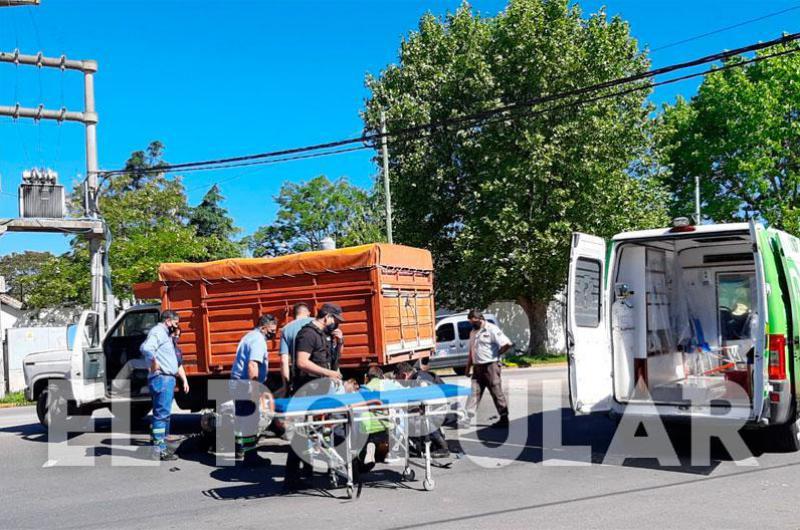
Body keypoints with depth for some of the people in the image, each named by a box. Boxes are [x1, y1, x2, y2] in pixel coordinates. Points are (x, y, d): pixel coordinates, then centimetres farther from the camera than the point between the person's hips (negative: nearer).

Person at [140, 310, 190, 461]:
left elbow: (177, 362, 29)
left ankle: (161, 445, 24)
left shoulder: (168, 336, 25)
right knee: (162, 413, -10)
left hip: (169, 379, 11)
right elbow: (146, 348, -30)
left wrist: (184, 380, 24)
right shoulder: (158, 332, -8)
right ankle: (159, 449, -9)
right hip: (161, 379, -10)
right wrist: (154, 364, -22)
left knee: (163, 414, 15)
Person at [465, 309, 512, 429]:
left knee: (497, 392, 0)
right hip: (477, 367, 7)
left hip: (490, 366, -7)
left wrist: (496, 354, -6)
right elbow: (471, 352, 20)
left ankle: (504, 419, 8)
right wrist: (468, 368, 15)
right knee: (474, 392, 1)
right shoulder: (473, 332, 15)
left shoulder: (492, 329, -10)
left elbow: (506, 344, -18)